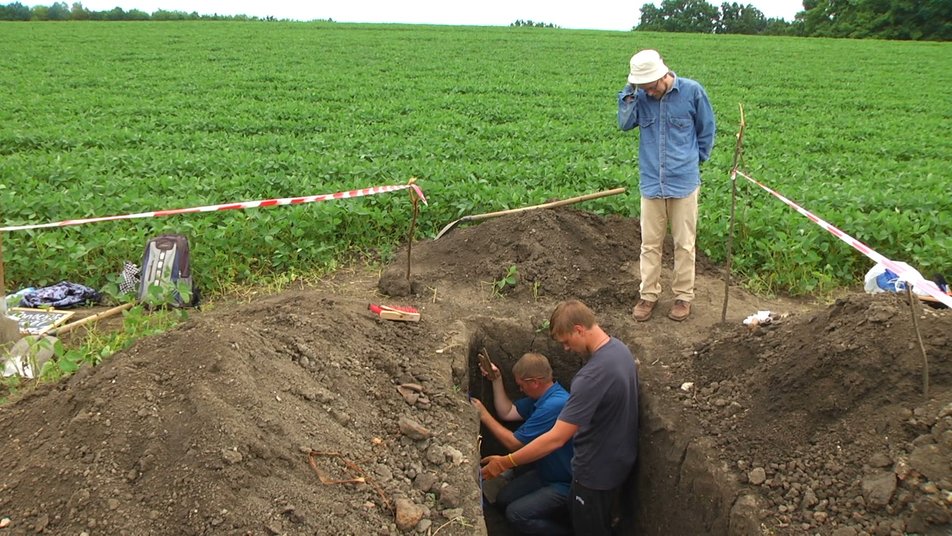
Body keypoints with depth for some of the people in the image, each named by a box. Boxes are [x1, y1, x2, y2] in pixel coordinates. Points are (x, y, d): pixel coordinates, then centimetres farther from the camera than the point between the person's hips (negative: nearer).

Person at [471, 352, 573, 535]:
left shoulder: (554, 405, -31)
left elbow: (514, 443, -22)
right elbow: (507, 412, 10)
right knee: (504, 499, 8)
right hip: (547, 472, 10)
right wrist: (497, 380, 1)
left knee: (516, 514, -20)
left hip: (566, 485, -10)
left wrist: (484, 416, -11)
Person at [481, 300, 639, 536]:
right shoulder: (620, 348, -6)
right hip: (618, 458, 9)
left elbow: (556, 438, -35)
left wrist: (505, 463, -27)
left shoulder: (592, 376, -36)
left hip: (598, 470, -8)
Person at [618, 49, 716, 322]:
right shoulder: (641, 95, -1)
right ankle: (648, 294, 22)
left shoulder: (692, 91, -8)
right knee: (650, 243, 9)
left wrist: (696, 159, 10)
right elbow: (625, 124, -13)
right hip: (651, 181, 2)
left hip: (683, 181, -2)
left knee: (684, 243, 8)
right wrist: (629, 93, -20)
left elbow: (707, 129, 4)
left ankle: (684, 296, 21)